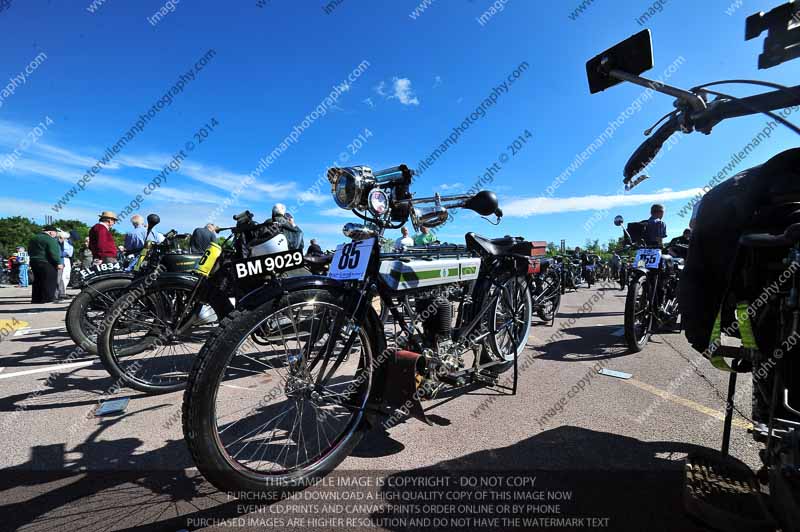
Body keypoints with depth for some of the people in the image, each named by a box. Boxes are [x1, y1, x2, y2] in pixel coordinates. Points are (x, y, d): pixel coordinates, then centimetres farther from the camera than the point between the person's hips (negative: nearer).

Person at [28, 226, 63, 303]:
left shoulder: (33, 239, 19)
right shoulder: (50, 239, -11)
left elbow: (29, 251, 26)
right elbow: (53, 253, -19)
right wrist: (58, 263, -17)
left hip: (34, 262, 9)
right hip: (47, 263, -9)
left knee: (37, 281, 14)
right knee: (49, 281, -6)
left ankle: (36, 298, 17)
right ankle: (48, 298, -8)